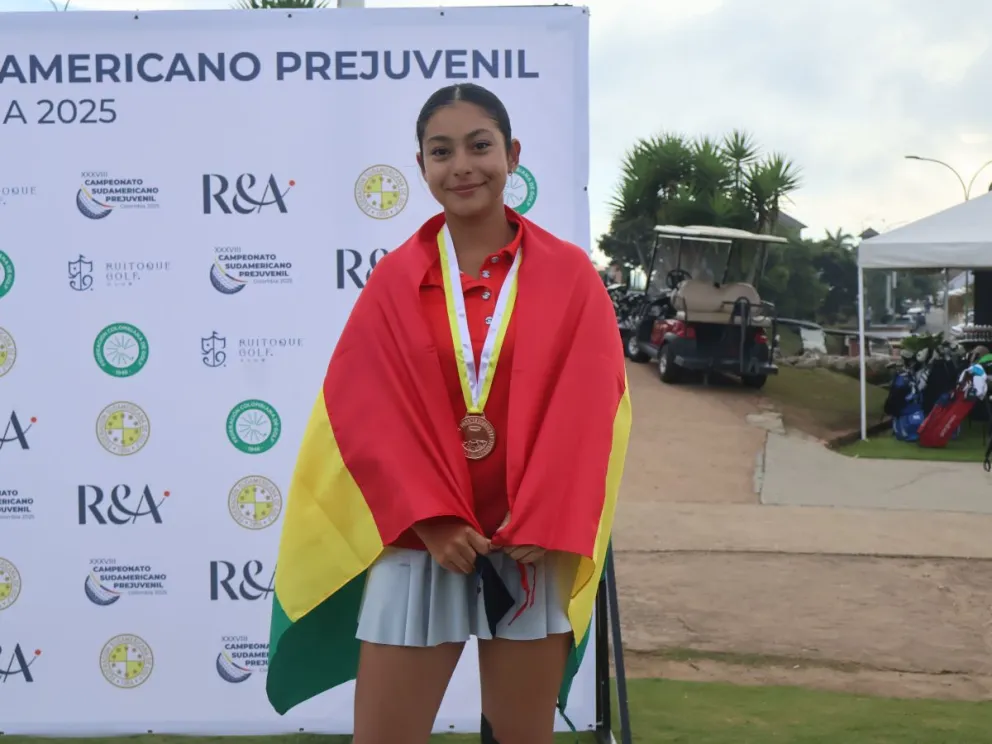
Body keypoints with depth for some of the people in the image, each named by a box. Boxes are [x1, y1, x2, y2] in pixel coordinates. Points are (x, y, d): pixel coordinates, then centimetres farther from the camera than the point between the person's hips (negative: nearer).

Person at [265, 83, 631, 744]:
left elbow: (587, 410, -4)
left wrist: (541, 525, -14)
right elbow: (368, 414, -4)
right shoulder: (394, 280, 2)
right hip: (417, 540, 0)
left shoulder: (569, 275, 2)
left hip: (532, 544, 0)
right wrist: (432, 522, -15)